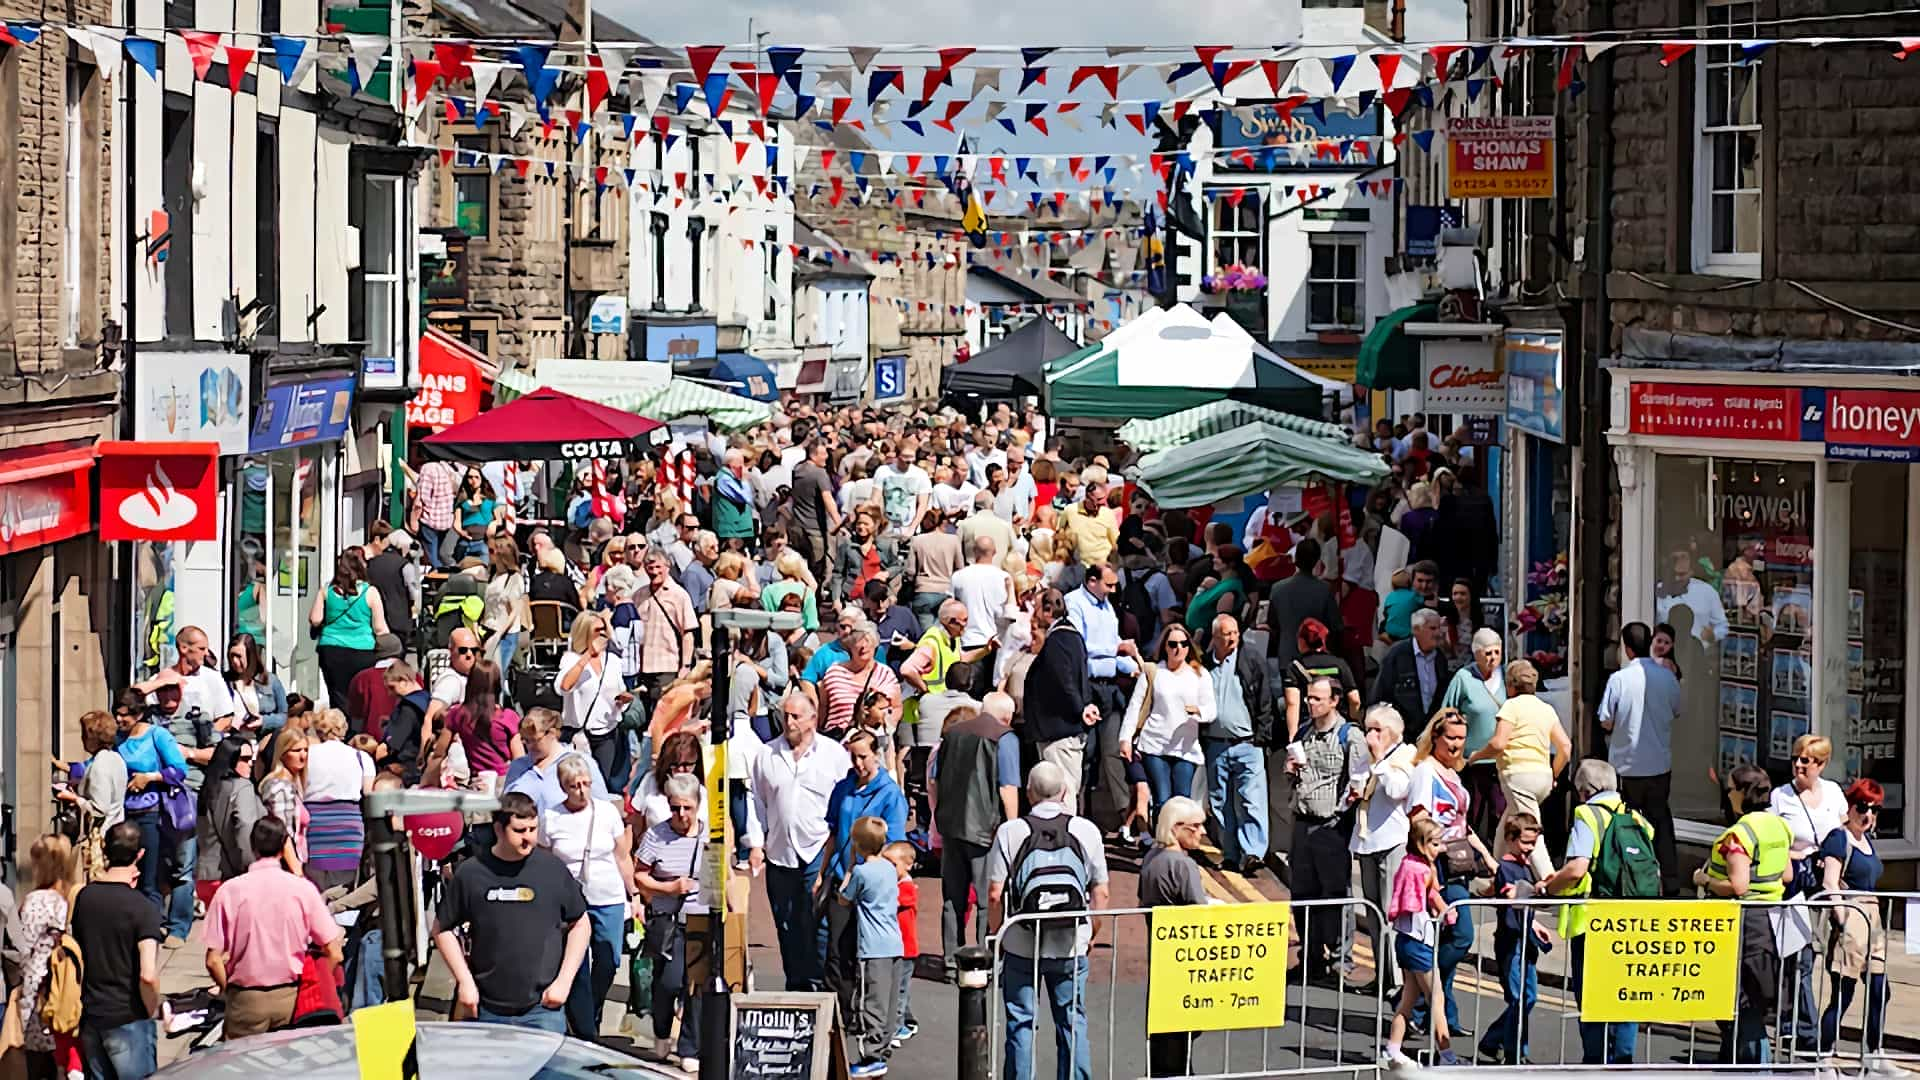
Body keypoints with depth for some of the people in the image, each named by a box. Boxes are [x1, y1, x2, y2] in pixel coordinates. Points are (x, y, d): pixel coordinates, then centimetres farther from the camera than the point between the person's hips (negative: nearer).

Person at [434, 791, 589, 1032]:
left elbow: (580, 925, 9)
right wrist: (464, 981, 1)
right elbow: (442, 928, 9)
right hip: (486, 1010, 0)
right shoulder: (471, 873, -2)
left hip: (543, 1007, 0)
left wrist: (564, 980, 1)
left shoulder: (552, 869, 0)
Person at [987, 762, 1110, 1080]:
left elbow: (995, 895, -8)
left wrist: (998, 935, 7)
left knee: (1020, 1024, 8)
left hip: (1021, 946, -1)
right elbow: (1100, 893, 2)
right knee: (1073, 1023, 11)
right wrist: (1090, 933, 16)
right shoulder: (1086, 831, -2)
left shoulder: (1010, 832, -7)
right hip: (1072, 947, 1)